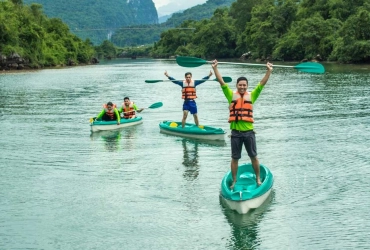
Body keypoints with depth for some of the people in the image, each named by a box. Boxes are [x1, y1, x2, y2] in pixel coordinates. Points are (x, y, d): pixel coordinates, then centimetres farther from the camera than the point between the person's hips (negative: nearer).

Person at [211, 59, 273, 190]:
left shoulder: (251, 96, 4)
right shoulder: (231, 95, 3)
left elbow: (262, 83, 0)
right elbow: (221, 82, -2)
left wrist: (269, 71, -8)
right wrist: (215, 68, -8)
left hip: (249, 132, 0)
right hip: (235, 132, 0)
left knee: (253, 156, 11)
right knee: (234, 158, 10)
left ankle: (258, 178, 26)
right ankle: (234, 181, 22)